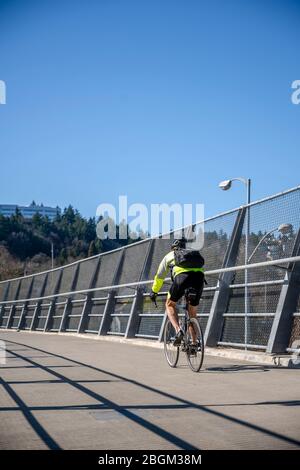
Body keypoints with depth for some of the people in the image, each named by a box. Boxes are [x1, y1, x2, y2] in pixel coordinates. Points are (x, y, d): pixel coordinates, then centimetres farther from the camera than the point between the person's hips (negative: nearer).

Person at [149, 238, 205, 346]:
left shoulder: (169, 256, 31)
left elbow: (159, 276, 36)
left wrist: (154, 291, 48)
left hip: (182, 276, -3)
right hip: (199, 276, 3)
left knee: (170, 304, 19)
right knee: (192, 313, 20)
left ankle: (178, 331, -4)